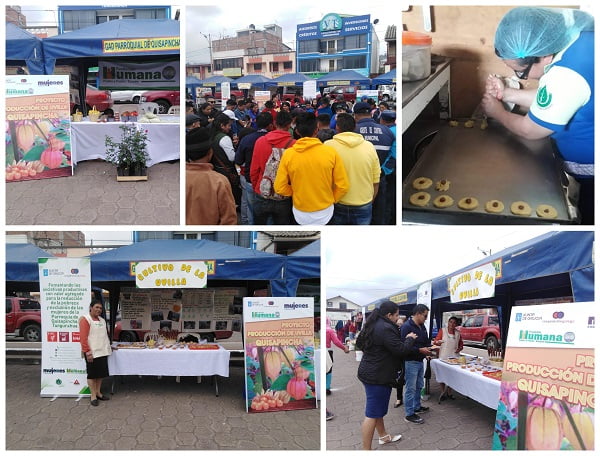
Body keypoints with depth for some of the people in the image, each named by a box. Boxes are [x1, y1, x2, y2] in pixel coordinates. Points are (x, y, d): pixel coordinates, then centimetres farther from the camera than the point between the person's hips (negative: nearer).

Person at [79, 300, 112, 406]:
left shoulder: (102, 320, 16)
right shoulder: (85, 320, -9)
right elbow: (83, 337, -15)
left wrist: (108, 347, 17)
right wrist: (88, 352, -20)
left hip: (103, 351, 8)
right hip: (92, 352, -8)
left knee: (101, 373, 13)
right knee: (92, 374, 1)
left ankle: (98, 392, 25)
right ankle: (93, 395, 8)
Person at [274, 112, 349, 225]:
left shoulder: (288, 154, -11)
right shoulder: (331, 152, -13)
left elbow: (280, 188, -8)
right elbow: (343, 186, -10)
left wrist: (296, 193, 9)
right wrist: (331, 199, 7)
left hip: (300, 213, 1)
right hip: (325, 213, -1)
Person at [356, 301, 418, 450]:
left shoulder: (373, 325, 8)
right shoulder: (386, 329, -23)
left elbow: (359, 343, 20)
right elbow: (401, 350, -22)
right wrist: (410, 338, -5)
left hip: (368, 372, 10)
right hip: (378, 376, -10)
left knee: (378, 408, 25)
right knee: (372, 414, -4)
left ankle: (383, 436, 43)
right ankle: (366, 450, 2)